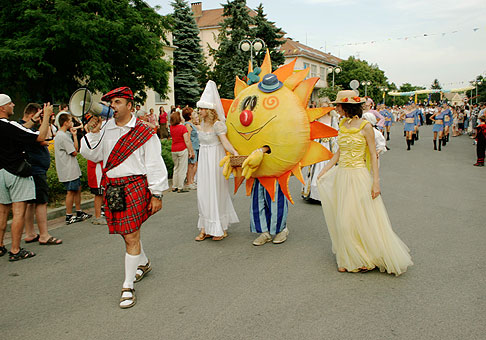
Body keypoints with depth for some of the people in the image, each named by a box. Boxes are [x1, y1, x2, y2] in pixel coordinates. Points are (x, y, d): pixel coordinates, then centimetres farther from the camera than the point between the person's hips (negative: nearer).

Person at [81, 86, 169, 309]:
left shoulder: (144, 132, -5)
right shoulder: (105, 129, 7)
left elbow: (154, 164, -5)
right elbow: (91, 155, 8)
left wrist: (156, 194, -7)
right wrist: (93, 133, -7)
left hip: (135, 186, -5)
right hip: (111, 188, 5)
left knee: (131, 236, -6)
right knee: (126, 232, 19)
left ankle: (128, 287, 5)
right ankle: (143, 263, 45)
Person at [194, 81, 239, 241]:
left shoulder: (217, 124, -14)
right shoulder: (203, 123, 10)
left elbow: (225, 142, -24)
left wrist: (235, 152, -40)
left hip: (215, 161, -8)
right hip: (204, 161, 8)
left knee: (216, 193, -1)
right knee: (204, 193, 8)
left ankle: (220, 228, 12)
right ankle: (206, 228, 16)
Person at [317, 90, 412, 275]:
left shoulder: (365, 126, -9)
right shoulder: (342, 125, 8)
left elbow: (373, 155, -8)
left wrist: (376, 181, -14)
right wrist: (323, 172, 13)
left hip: (359, 175, -6)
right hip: (341, 175, 6)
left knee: (364, 218, 1)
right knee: (344, 220, 10)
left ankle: (367, 257, 18)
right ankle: (349, 259, 25)